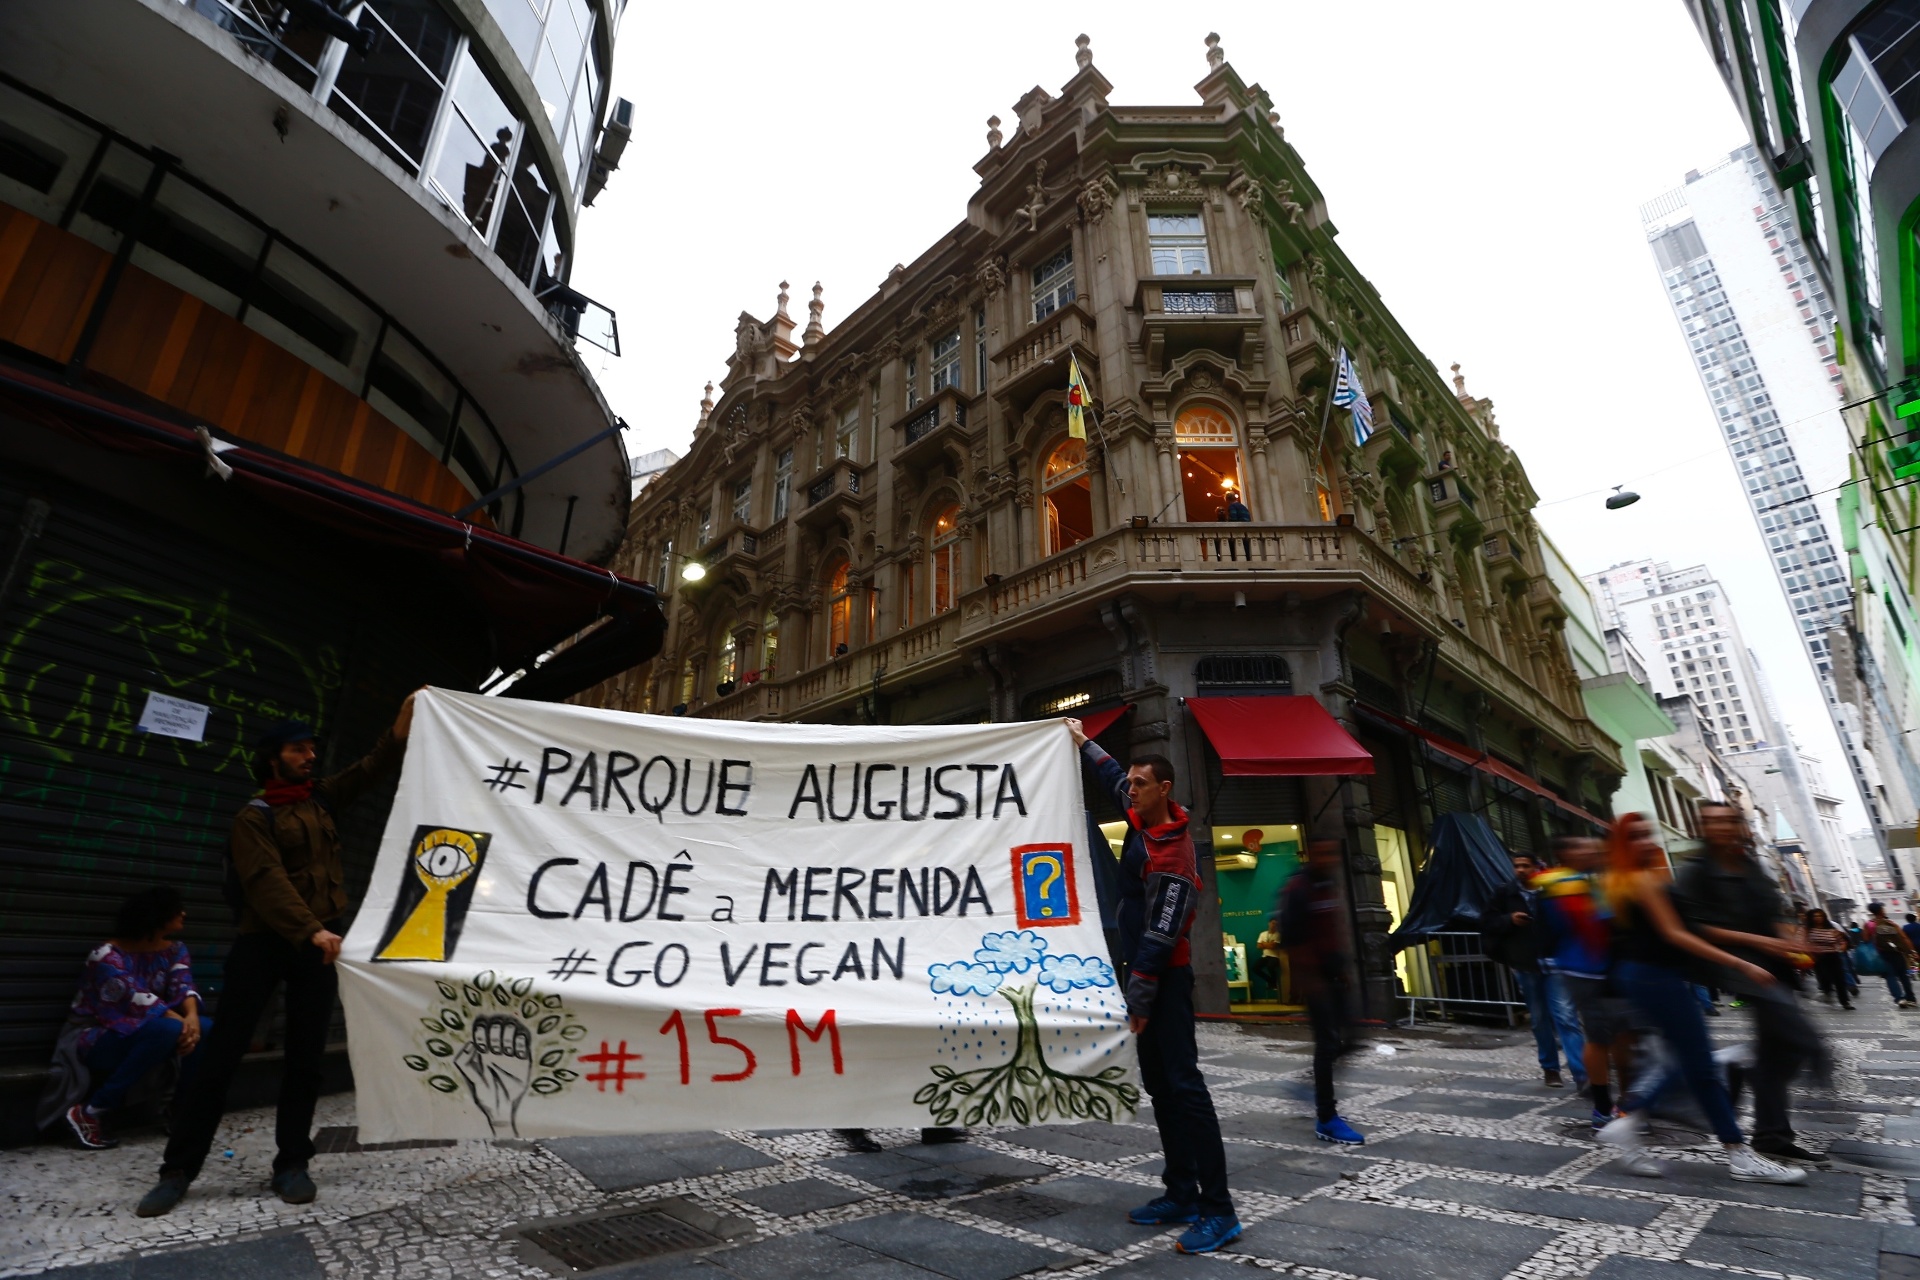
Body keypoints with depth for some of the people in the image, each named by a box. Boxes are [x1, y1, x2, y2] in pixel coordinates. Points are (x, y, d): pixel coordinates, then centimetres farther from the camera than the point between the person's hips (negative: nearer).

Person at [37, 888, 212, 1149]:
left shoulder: (175, 951, 2)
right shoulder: (108, 956, -18)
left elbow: (183, 985, -12)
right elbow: (136, 1000, -28)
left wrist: (192, 1016, -33)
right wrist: (181, 1022, -36)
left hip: (143, 1035, 6)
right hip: (97, 1039, -6)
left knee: (206, 1028, -22)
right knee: (167, 1029, -35)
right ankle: (90, 1113, -20)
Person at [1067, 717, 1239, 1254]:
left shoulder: (1172, 858, -21)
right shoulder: (1144, 819, 5)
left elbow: (1161, 935, -23)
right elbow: (1114, 779, 25)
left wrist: (1139, 996, -21)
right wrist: (1084, 744, 31)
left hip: (1166, 980, -9)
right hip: (1144, 971, 10)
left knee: (1184, 1085, -8)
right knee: (1160, 1087, 12)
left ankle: (1218, 1210, -2)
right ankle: (1181, 1193, 20)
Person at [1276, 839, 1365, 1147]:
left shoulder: (1333, 885, 10)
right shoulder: (1297, 888, -16)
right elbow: (1291, 938, -18)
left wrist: (1345, 963, 15)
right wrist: (1307, 977, -18)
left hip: (1336, 973, 8)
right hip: (1315, 976, -8)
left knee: (1344, 1039, 10)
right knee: (1328, 1042, -7)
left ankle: (1321, 1094, 32)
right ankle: (1326, 1120, 2)